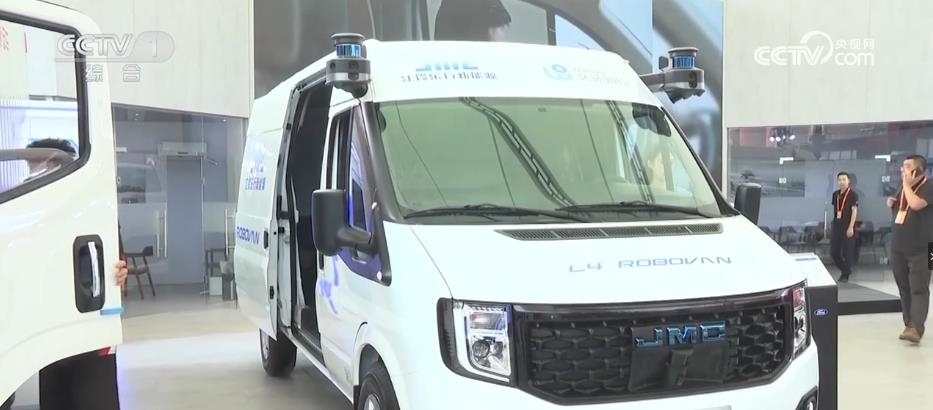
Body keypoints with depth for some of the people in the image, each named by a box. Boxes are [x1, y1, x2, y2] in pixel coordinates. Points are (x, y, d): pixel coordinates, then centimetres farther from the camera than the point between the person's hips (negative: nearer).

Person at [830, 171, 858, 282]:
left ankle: (846, 275, 13)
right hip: (836, 226, 6)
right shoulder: (835, 194, 10)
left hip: (847, 227, -6)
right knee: (833, 251, 7)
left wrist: (851, 227, -17)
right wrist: (832, 226, 15)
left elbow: (854, 211, -11)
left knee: (847, 252, 1)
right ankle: (845, 270, 26)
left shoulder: (853, 194, -8)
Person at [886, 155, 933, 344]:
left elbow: (916, 204, -28)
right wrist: (891, 204, 6)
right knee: (904, 289, 10)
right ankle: (909, 324, 18)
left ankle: (916, 329, -19)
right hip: (898, 248, 8)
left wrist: (907, 184, -17)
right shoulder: (903, 187, 14)